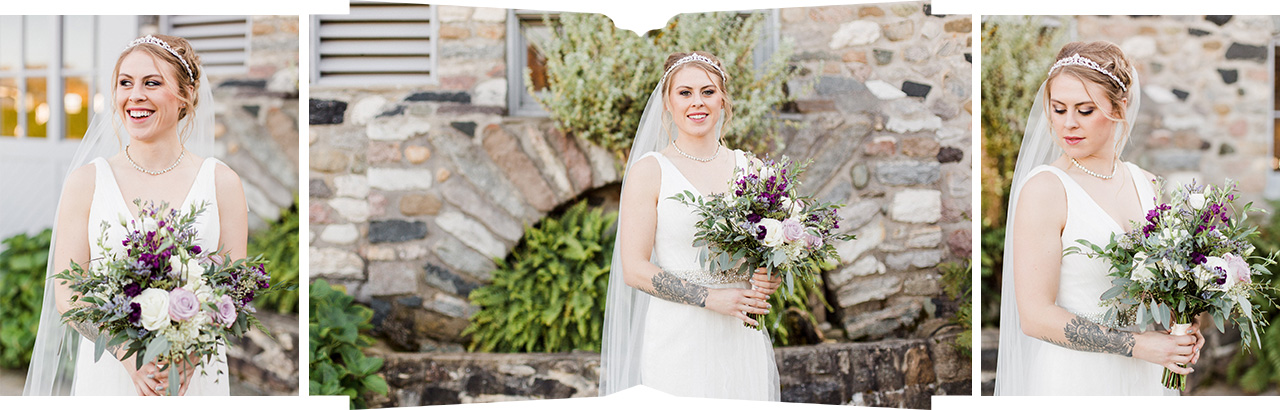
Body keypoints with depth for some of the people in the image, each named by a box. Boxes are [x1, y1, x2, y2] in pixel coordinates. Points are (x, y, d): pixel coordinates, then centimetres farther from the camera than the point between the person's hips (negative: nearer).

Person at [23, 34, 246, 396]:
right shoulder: (86, 181, 0)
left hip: (197, 377, 0)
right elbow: (66, 296, -4)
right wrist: (129, 351, -20)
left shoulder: (222, 182, 0)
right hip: (108, 375, 0)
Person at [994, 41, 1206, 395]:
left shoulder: (1147, 185, 4)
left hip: (1146, 378, 5)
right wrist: (1137, 345, -18)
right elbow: (1035, 316, -18)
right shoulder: (1044, 189, -14)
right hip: (1074, 379, -5)